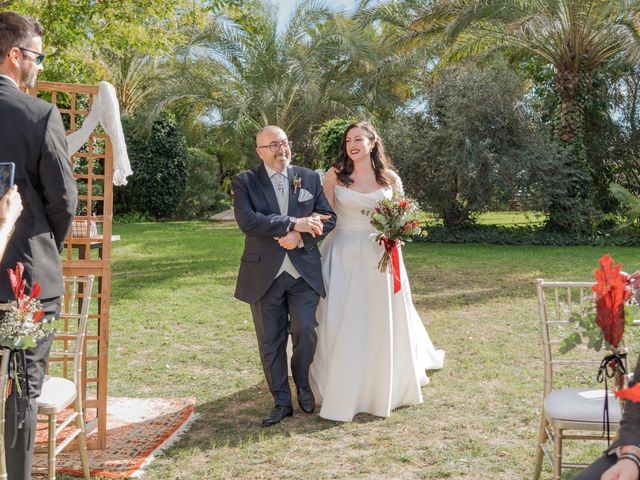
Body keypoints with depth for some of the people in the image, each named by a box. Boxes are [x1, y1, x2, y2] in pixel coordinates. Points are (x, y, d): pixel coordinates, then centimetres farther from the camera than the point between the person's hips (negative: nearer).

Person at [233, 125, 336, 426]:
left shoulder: (309, 178, 7)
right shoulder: (244, 182, -1)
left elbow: (328, 219, 2)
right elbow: (247, 220, -17)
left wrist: (299, 236, -15)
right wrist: (293, 223, -22)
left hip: (304, 272, 1)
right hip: (264, 274, -1)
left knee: (305, 332, -5)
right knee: (271, 342, 6)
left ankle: (303, 384, 25)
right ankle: (282, 402, 22)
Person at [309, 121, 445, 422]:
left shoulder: (390, 179, 4)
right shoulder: (335, 175, 1)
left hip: (379, 256, 1)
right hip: (343, 257, -1)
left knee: (383, 322, 9)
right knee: (342, 323, 2)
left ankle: (386, 388, 29)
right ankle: (343, 390, 16)